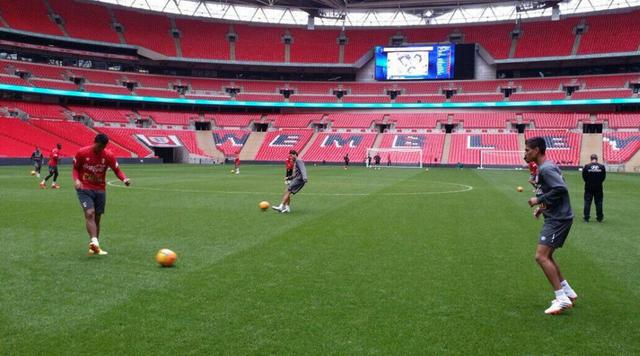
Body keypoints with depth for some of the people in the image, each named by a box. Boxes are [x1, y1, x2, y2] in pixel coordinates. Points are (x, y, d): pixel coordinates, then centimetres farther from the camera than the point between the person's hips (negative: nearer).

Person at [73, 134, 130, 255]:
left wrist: (124, 179, -20)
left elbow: (117, 170, 1)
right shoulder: (81, 153, -9)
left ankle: (94, 246, 18)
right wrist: (76, 179, -16)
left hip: (100, 190, 3)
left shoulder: (109, 155, -5)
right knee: (90, 213, -23)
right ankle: (94, 241, -33)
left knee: (97, 218, 8)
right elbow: (75, 168, 3)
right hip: (84, 189, -3)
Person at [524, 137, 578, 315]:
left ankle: (562, 298, -9)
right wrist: (544, 207, 15)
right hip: (555, 218, 11)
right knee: (546, 256, 16)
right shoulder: (545, 167, 15)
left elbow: (561, 189, -28)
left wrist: (539, 200, -19)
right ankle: (568, 292, 23)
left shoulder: (546, 169, -17)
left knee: (541, 256, -13)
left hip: (558, 219, -11)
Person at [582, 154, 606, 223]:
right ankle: (599, 218, 14)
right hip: (598, 187, 1)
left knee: (587, 202, 5)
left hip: (588, 187, -1)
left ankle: (586, 218, 5)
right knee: (599, 203, 9)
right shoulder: (602, 167, -6)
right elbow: (604, 177, 2)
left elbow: (584, 177, -2)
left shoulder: (586, 167, -10)